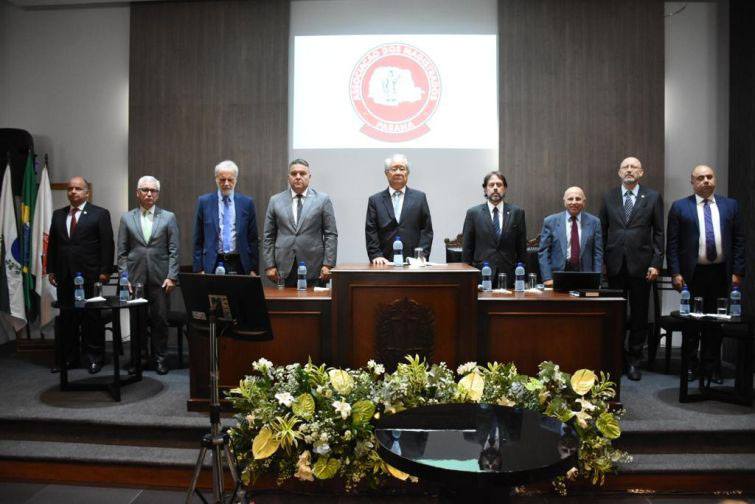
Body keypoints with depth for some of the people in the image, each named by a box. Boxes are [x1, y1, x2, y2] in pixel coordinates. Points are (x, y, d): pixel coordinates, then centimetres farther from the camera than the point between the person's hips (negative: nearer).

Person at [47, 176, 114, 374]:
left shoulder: (100, 214, -1)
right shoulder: (58, 215, 14)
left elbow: (107, 244, -5)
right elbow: (52, 244, 16)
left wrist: (105, 271, -10)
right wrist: (51, 270, 9)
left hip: (89, 275, -4)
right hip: (64, 275, 5)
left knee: (91, 317, 2)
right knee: (66, 317, 8)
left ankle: (94, 357, 12)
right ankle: (69, 357, 18)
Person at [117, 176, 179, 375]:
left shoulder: (168, 217, 6)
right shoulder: (127, 218, 9)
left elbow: (174, 250, 2)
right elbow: (122, 252, 8)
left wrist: (171, 277, -5)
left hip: (160, 278, -1)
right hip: (135, 278, 1)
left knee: (160, 320, 3)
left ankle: (159, 358, 16)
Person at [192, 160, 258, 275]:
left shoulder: (247, 203, 4)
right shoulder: (204, 201, 4)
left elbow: (253, 239, 5)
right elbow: (198, 239, 5)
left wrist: (253, 269, 1)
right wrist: (198, 269, 0)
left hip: (239, 265, 0)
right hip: (212, 265, 0)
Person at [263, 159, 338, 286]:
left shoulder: (322, 199, 3)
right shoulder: (275, 201, 8)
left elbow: (331, 235, 1)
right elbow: (268, 236, 9)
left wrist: (328, 264, -6)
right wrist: (270, 265, 2)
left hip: (314, 269, -1)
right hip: (284, 269, 1)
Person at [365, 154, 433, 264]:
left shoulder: (419, 197, 8)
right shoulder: (375, 200, 8)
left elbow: (426, 229, 5)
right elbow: (371, 231, 4)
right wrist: (376, 255, -8)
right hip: (386, 262, 0)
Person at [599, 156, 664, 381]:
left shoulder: (653, 197, 4)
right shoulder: (608, 197, 8)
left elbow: (659, 233, 2)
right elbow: (603, 231, 8)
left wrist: (656, 263, -4)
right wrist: (601, 261, 3)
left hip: (641, 264, -1)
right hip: (615, 264, 1)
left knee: (639, 315, 6)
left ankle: (634, 360, 17)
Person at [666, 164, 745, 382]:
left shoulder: (730, 205, 8)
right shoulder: (680, 207, 1)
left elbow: (739, 240, 7)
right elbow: (672, 244, -2)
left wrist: (737, 271, 1)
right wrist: (675, 273, -8)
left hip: (720, 272, 2)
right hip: (692, 273, -2)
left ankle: (711, 366, 21)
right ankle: (691, 365, 19)